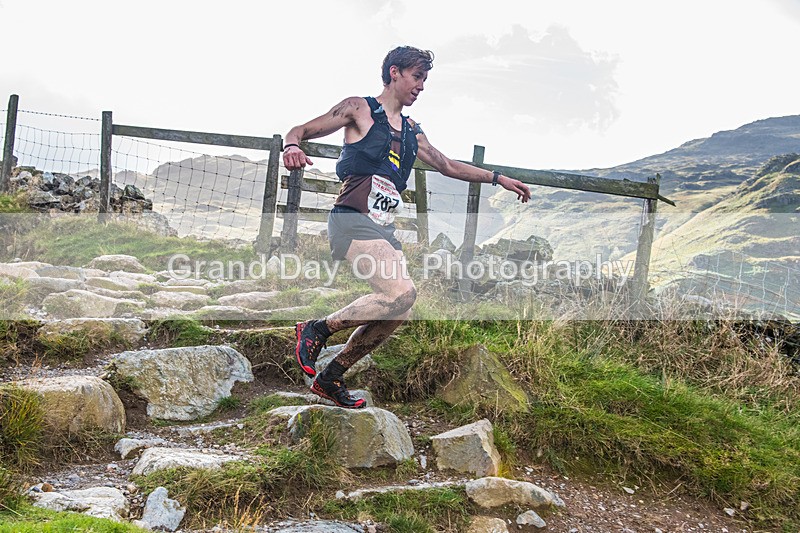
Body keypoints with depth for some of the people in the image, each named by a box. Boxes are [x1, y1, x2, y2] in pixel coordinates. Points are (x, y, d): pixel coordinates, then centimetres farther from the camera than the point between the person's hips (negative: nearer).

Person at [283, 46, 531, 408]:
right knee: (402, 293, -25)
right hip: (352, 220, -8)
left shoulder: (411, 131, 23)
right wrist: (292, 147, -24)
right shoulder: (359, 109, 4)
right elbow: (302, 130, 0)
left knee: (398, 310, 0)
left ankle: (330, 378, 13)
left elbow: (447, 166, 32)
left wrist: (499, 179, 32)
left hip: (384, 229, 8)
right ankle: (317, 329, -8)